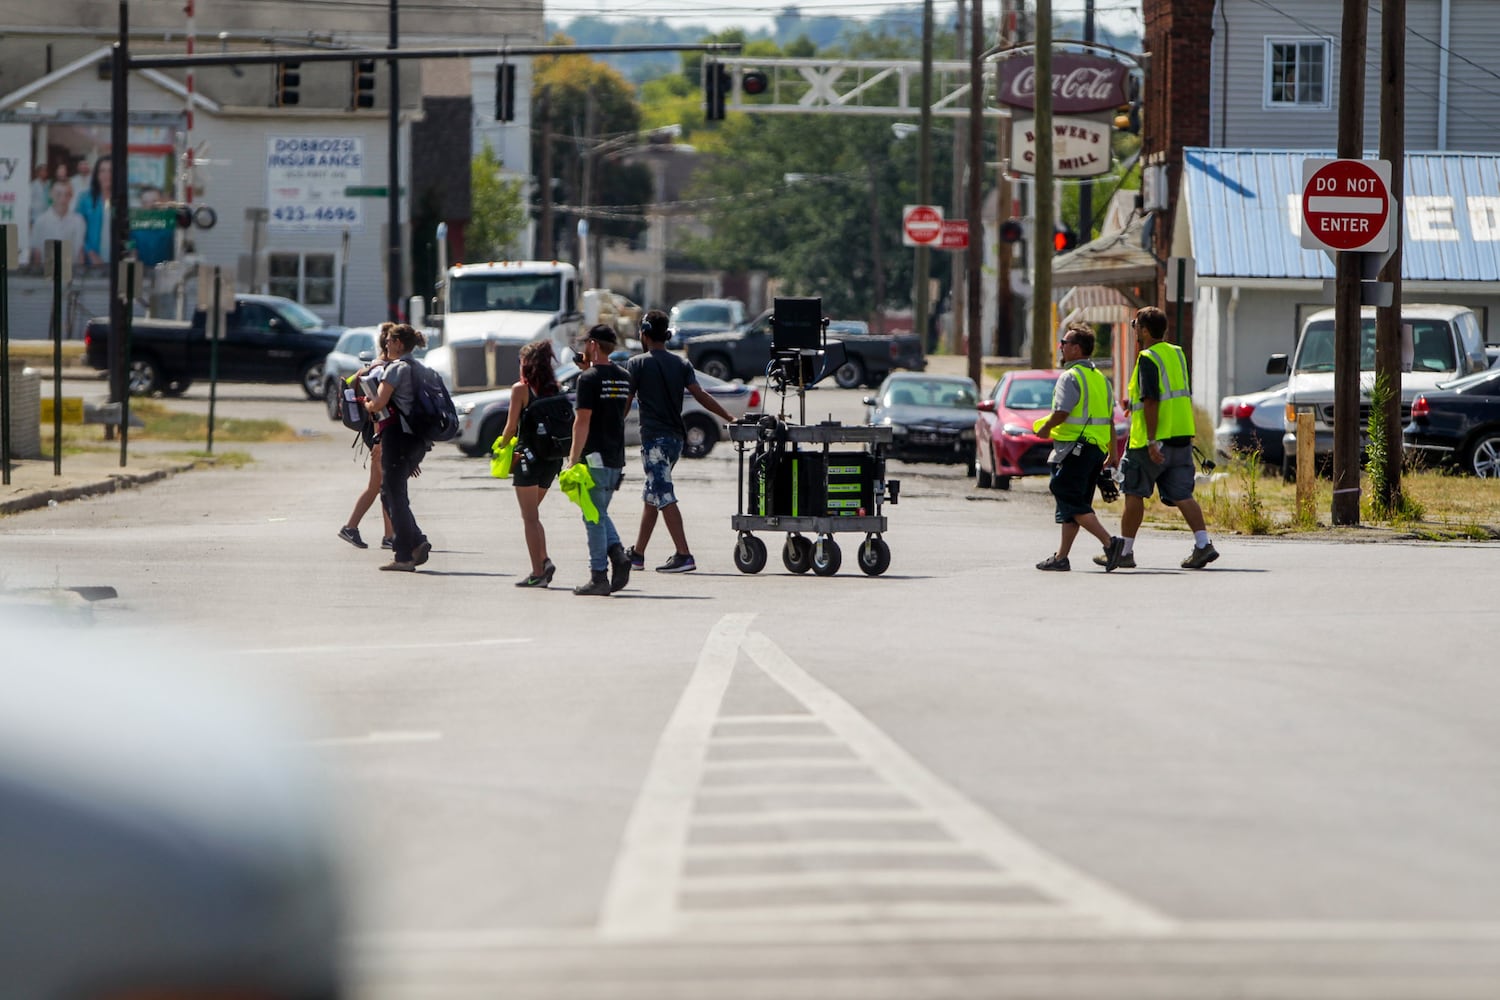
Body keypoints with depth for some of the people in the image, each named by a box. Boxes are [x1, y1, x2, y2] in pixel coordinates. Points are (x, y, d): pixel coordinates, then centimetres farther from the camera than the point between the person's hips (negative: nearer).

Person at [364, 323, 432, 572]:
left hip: (397, 435, -9)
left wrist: (366, 404, 4)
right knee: (391, 493, 16)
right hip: (417, 438, 9)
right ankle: (418, 542, 2)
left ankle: (404, 557, -5)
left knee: (393, 494, -3)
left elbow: (380, 403, -17)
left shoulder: (396, 368, -9)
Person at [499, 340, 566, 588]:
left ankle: (538, 572, -3)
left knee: (529, 516, 1)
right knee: (532, 514, 20)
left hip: (528, 455, -6)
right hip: (553, 456, 6)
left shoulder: (521, 388, -8)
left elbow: (511, 426, -8)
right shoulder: (556, 388, 6)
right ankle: (544, 561, 6)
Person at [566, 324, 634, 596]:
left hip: (595, 457, -7)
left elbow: (583, 422, -17)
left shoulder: (589, 379, -12)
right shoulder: (624, 377, 10)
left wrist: (572, 460, -14)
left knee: (594, 518, -2)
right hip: (617, 457, 7)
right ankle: (618, 556, -3)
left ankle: (598, 578, -2)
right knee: (600, 514, 17)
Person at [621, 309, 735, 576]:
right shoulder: (681, 364, 9)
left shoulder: (637, 364, -6)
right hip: (676, 437, 7)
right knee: (652, 495, 16)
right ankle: (637, 553, 23)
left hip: (653, 438, -7)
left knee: (664, 497, -11)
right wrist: (730, 419, 0)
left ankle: (684, 555, -19)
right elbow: (701, 395, 0)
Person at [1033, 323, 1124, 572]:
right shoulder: (1099, 377, 15)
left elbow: (1061, 413, -21)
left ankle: (1109, 542, -19)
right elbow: (1110, 418, 16)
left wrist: (1045, 428, -2)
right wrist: (1113, 453, 19)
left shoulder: (1070, 376, -12)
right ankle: (1061, 557, 15)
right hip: (1096, 448, 9)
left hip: (1074, 449, -9)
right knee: (1073, 504, 12)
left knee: (1072, 503, -7)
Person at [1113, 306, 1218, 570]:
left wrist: (1152, 442, -21)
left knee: (1134, 493, 5)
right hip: (1182, 437, 7)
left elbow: (1151, 401, -20)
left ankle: (1125, 551, 11)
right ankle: (1203, 543, -13)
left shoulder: (1148, 359, -13)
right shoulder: (1177, 353, 12)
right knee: (1181, 495, 3)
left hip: (1153, 440, -7)